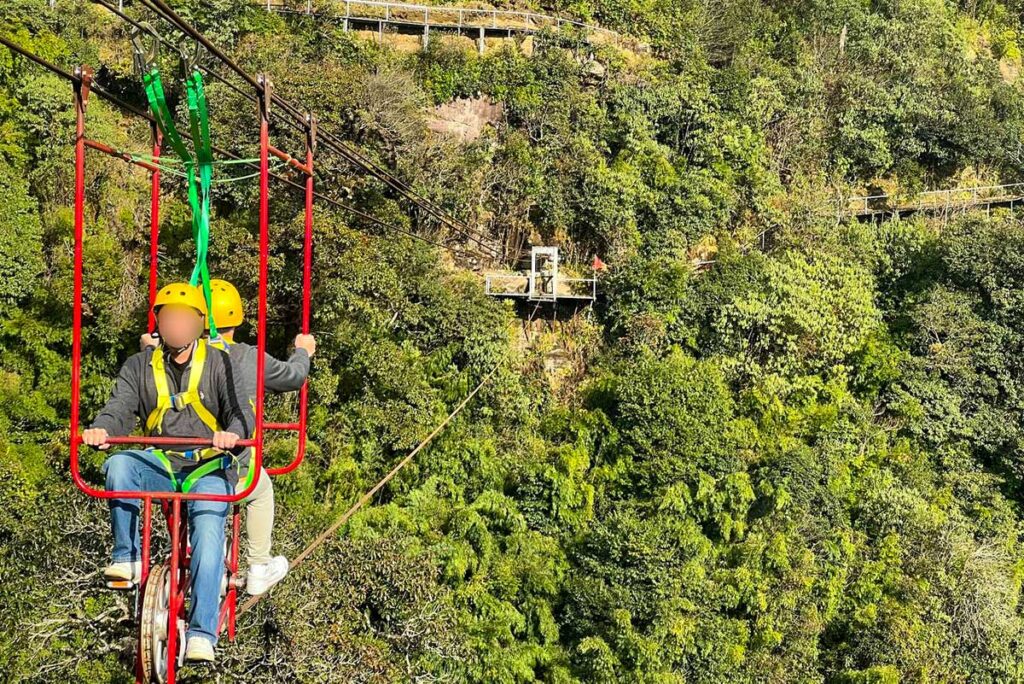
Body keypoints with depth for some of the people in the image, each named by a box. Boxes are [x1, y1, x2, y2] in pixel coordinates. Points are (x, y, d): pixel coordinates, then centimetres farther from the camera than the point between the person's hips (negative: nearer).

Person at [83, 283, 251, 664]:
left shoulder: (218, 364, 2)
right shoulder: (139, 367, 9)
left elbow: (241, 411, -9)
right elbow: (119, 410, -3)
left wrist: (232, 432, -34)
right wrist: (99, 430, -27)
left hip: (207, 467, -2)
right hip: (159, 462, 2)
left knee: (208, 540, -24)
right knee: (119, 464, -31)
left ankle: (201, 635, -22)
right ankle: (127, 558, -19)